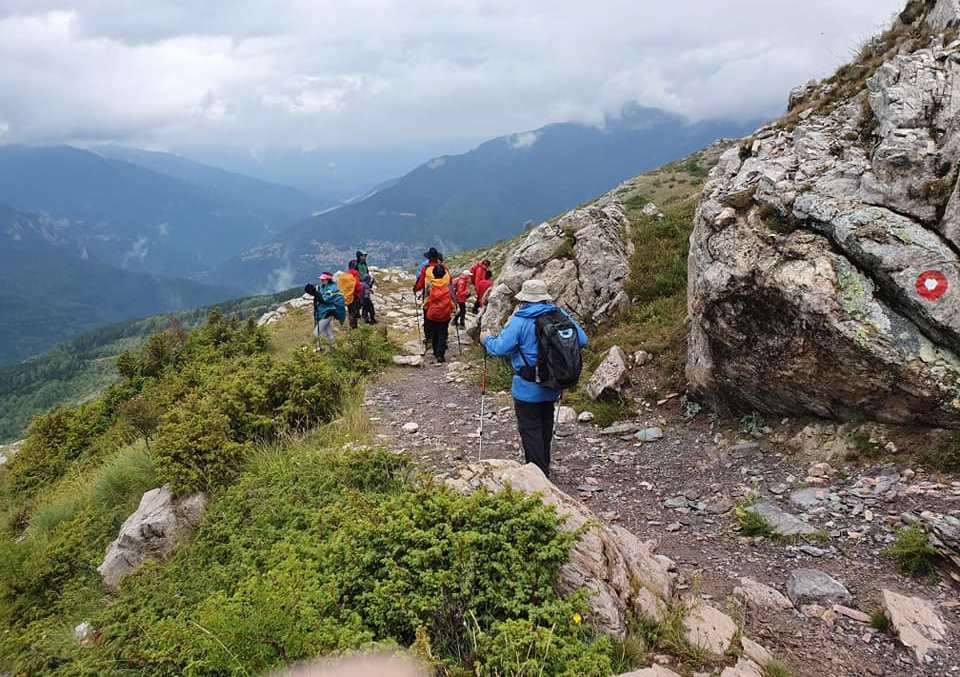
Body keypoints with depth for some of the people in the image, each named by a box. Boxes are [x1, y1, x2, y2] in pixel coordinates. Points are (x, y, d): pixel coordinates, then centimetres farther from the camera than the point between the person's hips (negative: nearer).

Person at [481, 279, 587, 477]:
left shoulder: (520, 321, -18)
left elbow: (501, 348, -19)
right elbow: (582, 341, -2)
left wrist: (487, 340, 1)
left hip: (528, 389, -6)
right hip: (553, 386, 6)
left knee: (530, 430, 4)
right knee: (545, 427, 22)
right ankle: (544, 470, 36)